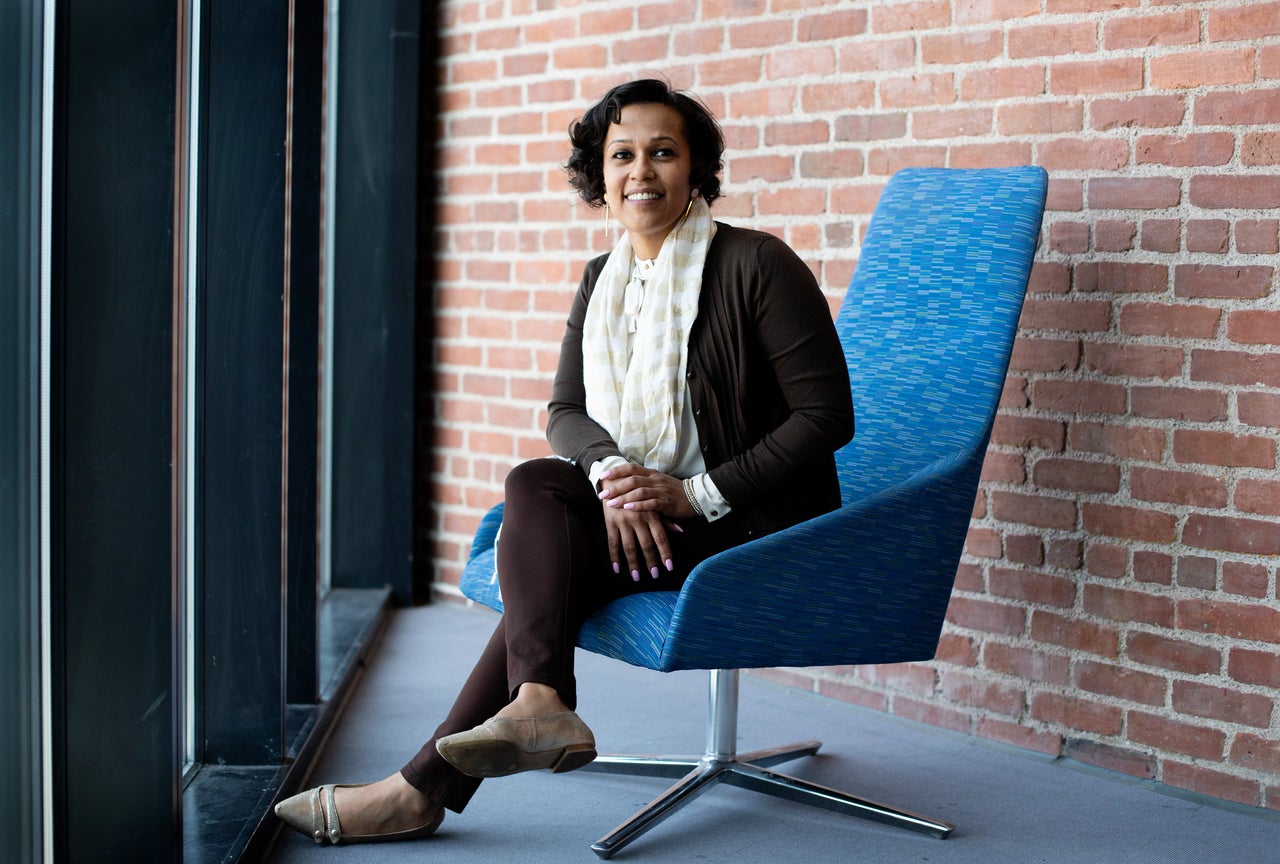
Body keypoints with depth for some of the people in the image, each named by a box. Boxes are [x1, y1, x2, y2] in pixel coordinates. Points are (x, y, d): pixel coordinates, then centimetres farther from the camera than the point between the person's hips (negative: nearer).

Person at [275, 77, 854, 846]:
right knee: (532, 487, -23)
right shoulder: (603, 279, 10)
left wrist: (697, 492, -19)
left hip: (757, 528, -6)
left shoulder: (756, 264, -10)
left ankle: (429, 786, -24)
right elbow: (566, 413, 6)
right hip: (644, 511, 6)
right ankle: (538, 703, -35)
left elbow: (827, 415, -13)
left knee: (549, 559, -23)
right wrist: (611, 470, -18)